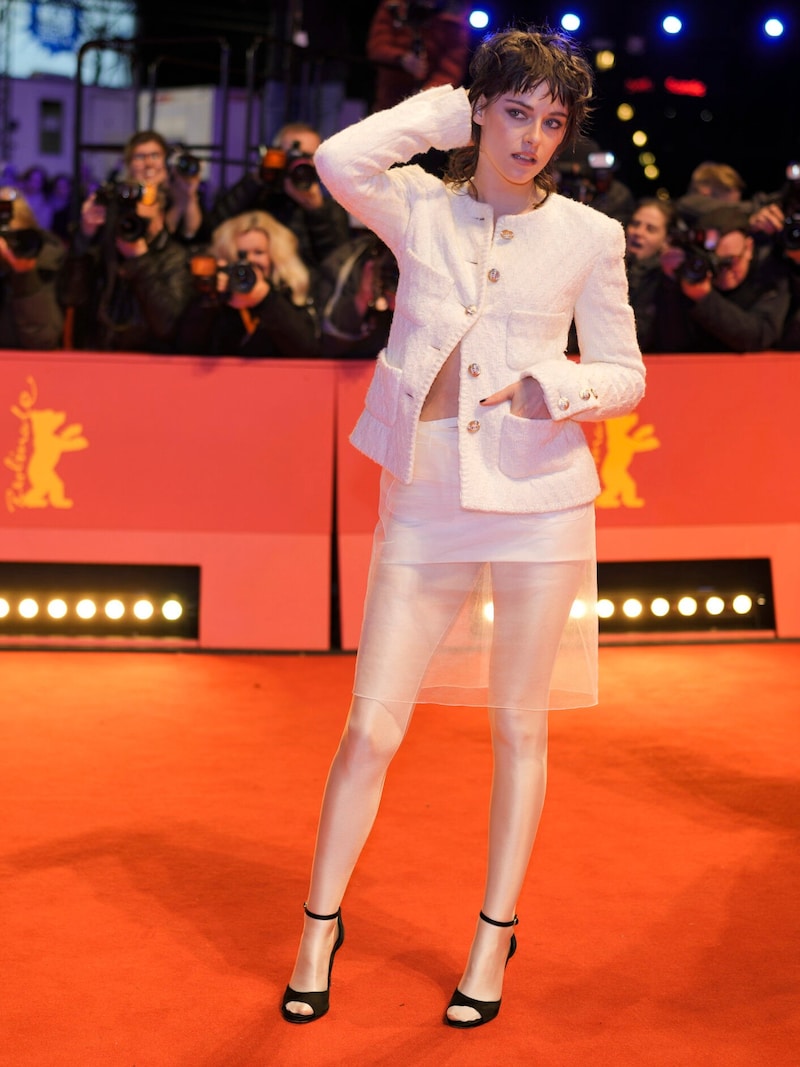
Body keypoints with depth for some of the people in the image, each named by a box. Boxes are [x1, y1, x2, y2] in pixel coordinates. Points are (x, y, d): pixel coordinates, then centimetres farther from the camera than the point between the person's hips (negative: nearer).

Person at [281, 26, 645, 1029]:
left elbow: (626, 375, 6)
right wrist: (443, 111, -4)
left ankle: (494, 936, 24)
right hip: (426, 502, 0)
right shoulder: (421, 205, 3)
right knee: (371, 728, 1)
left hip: (537, 499, 0)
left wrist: (558, 385, -16)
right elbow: (338, 161, -18)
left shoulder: (588, 236, 2)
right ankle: (319, 927, 20)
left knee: (519, 727, 8)